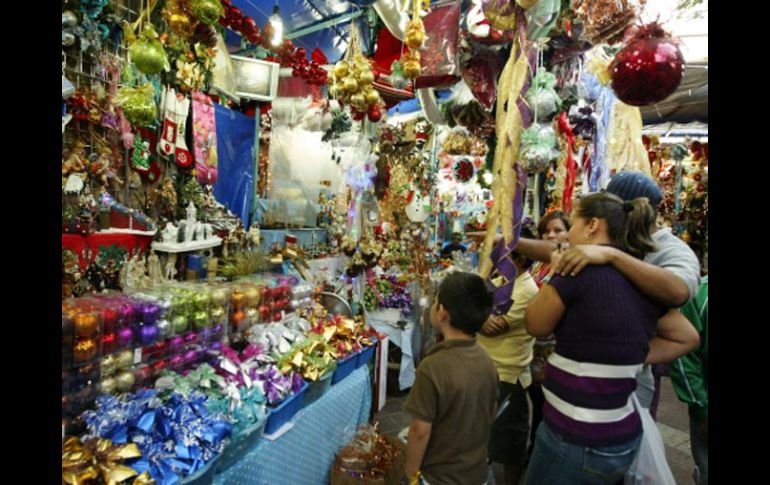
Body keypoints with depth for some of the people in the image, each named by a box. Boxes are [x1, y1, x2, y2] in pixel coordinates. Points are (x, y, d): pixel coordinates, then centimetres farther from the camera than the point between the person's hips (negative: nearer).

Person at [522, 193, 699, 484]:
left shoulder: (580, 266, -19)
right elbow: (686, 338, 19)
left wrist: (556, 274, 4)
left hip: (576, 440, -7)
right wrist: (632, 358, 11)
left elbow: (536, 325, -6)